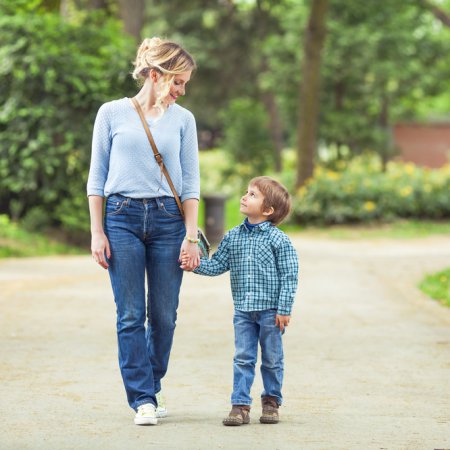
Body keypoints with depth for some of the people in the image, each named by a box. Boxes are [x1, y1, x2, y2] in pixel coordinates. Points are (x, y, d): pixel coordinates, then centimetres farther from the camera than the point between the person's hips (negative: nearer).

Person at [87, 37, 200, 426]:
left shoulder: (183, 119, 7)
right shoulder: (113, 113, 4)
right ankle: (143, 399, 0)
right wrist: (97, 232, 0)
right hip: (122, 217, -1)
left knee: (164, 315, 3)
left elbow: (191, 182, 7)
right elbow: (97, 177, 6)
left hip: (168, 219, 2)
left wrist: (191, 236, -1)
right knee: (131, 315, -4)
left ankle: (153, 386, 22)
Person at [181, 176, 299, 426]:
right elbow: (218, 265, 8)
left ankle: (271, 401, 22)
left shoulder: (278, 239, -9)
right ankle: (240, 405, 4)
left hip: (270, 311, -4)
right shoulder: (232, 237, 5)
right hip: (243, 311, 4)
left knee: (272, 360, 8)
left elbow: (289, 276, -9)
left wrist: (284, 309, -12)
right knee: (243, 359, 3)